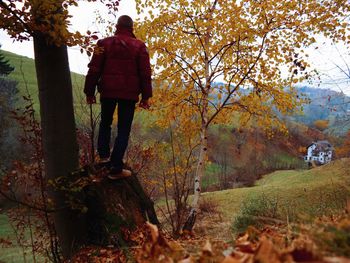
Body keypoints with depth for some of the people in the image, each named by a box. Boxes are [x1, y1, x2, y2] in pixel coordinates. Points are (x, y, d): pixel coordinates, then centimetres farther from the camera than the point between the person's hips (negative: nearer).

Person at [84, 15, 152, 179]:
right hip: (129, 93, -1)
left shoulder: (104, 43, 4)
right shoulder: (139, 46, 2)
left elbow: (94, 70, 0)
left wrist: (89, 92, 6)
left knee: (105, 123, 25)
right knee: (123, 130, 2)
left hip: (108, 91, 1)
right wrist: (145, 96, 2)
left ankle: (103, 155, 22)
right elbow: (145, 73, -2)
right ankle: (116, 169, 1)